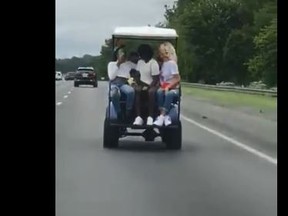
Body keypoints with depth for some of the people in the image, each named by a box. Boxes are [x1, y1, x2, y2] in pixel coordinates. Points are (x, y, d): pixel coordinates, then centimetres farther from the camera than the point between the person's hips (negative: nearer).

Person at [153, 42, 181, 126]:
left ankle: (162, 116, -42)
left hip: (173, 88, -5)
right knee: (159, 92, -29)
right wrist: (161, 85, -2)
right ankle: (165, 116, -35)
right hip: (164, 87, 5)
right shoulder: (163, 64, 14)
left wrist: (168, 87, -20)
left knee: (169, 94, -37)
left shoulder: (172, 63, -7)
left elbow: (177, 79, -11)